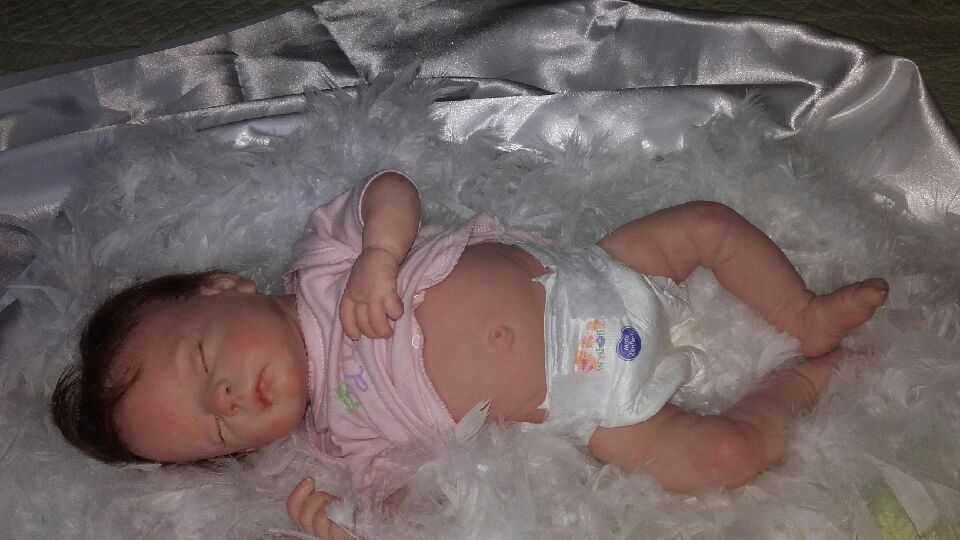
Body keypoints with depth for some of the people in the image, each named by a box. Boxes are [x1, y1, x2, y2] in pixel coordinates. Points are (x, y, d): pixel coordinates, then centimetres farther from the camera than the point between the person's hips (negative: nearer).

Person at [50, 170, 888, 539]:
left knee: (711, 222, -1)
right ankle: (806, 380, 14)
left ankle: (810, 316, 23)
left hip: (581, 280, 3)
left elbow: (394, 188, -9)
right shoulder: (340, 442, -9)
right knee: (723, 455, -17)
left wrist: (380, 254, -28)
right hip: (586, 400, -3)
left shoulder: (323, 265, -7)